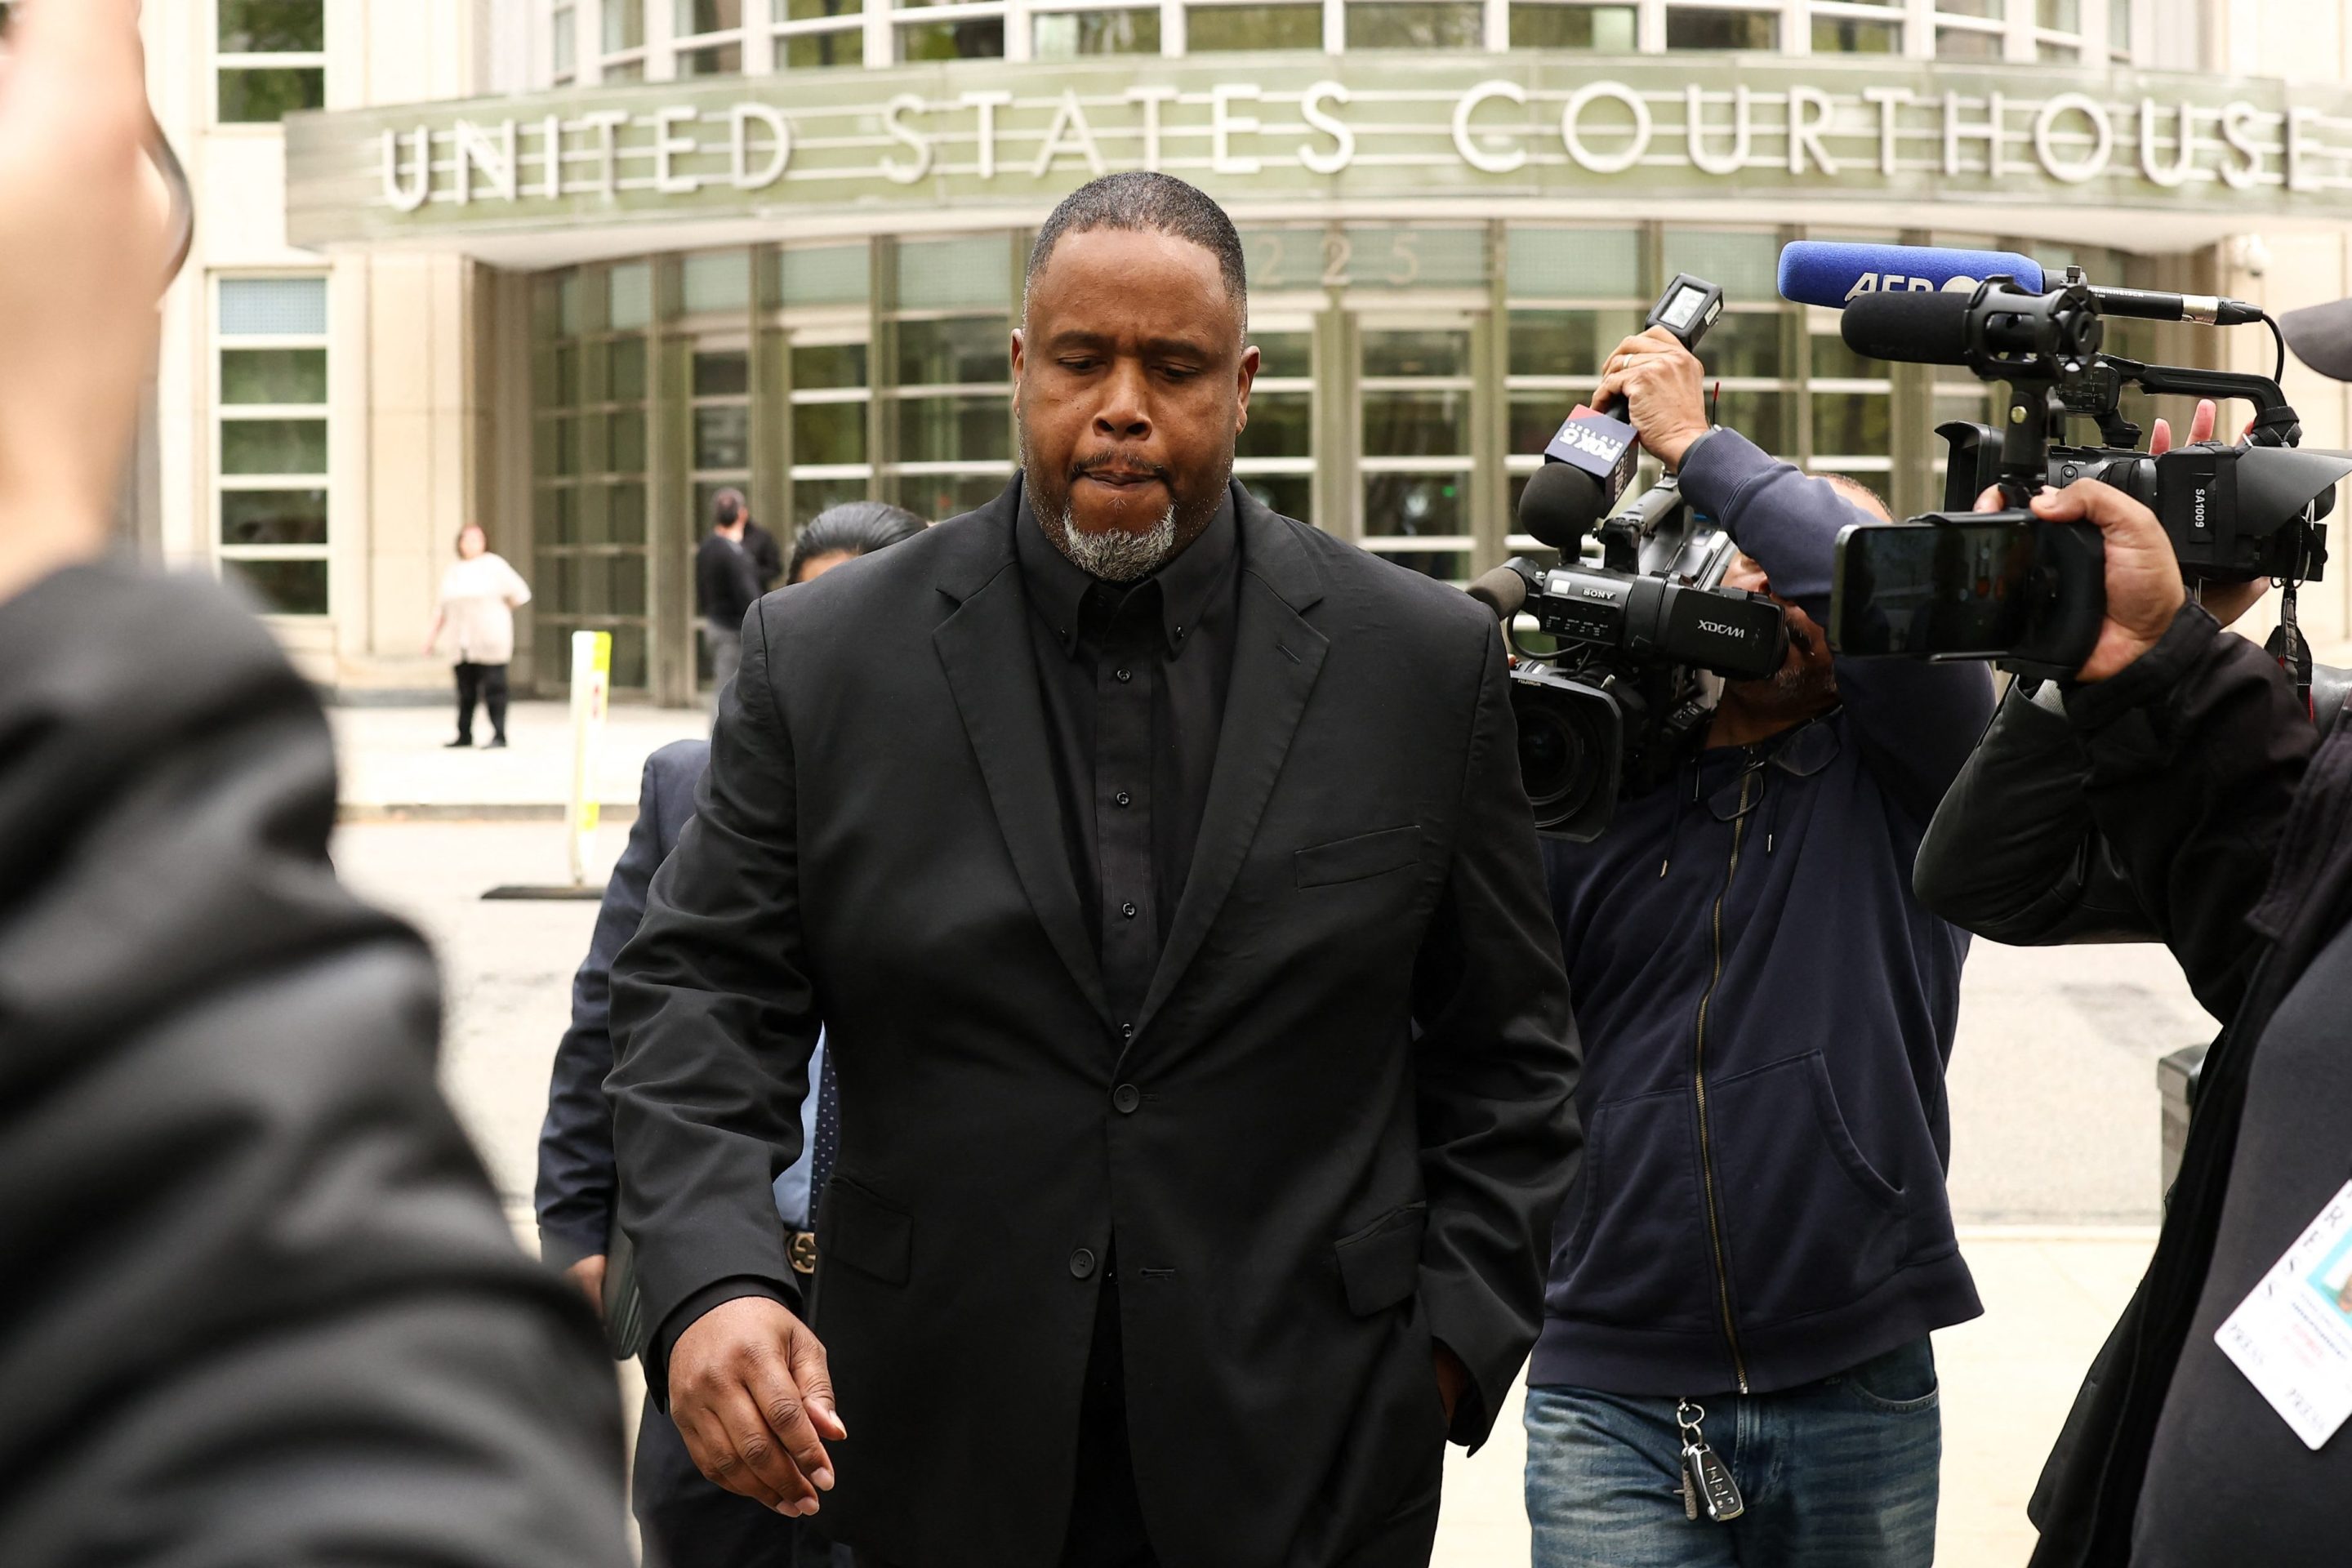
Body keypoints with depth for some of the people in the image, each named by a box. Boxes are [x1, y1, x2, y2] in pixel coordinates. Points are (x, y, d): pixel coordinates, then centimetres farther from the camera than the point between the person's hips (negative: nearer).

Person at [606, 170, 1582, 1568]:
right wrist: (715, 1281, -18)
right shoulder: (826, 659, 1)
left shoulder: (1425, 662, 2)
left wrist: (1455, 1336, -4)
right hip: (949, 1454, 1)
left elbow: (1506, 1048, 7)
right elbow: (699, 995, -1)